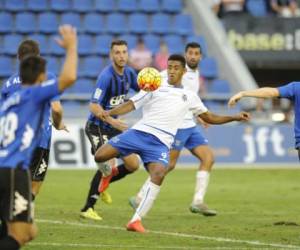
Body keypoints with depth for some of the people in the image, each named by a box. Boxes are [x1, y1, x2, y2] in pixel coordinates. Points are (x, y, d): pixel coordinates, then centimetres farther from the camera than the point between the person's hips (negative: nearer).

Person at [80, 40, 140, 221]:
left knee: (133, 165, 6)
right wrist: (111, 121, -39)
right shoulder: (106, 76, -22)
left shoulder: (129, 73, 2)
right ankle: (88, 209, -12)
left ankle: (102, 183, 30)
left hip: (113, 126, 8)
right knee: (107, 164, -21)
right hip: (97, 126, -8)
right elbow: (94, 106, -27)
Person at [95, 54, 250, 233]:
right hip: (139, 132, 0)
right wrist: (108, 113, -10)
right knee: (100, 156, -16)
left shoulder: (190, 96, 22)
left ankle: (136, 220, -25)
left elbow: (209, 117, 30)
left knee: (158, 175, -29)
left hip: (160, 143, 0)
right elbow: (131, 105, 6)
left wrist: (235, 118, 20)